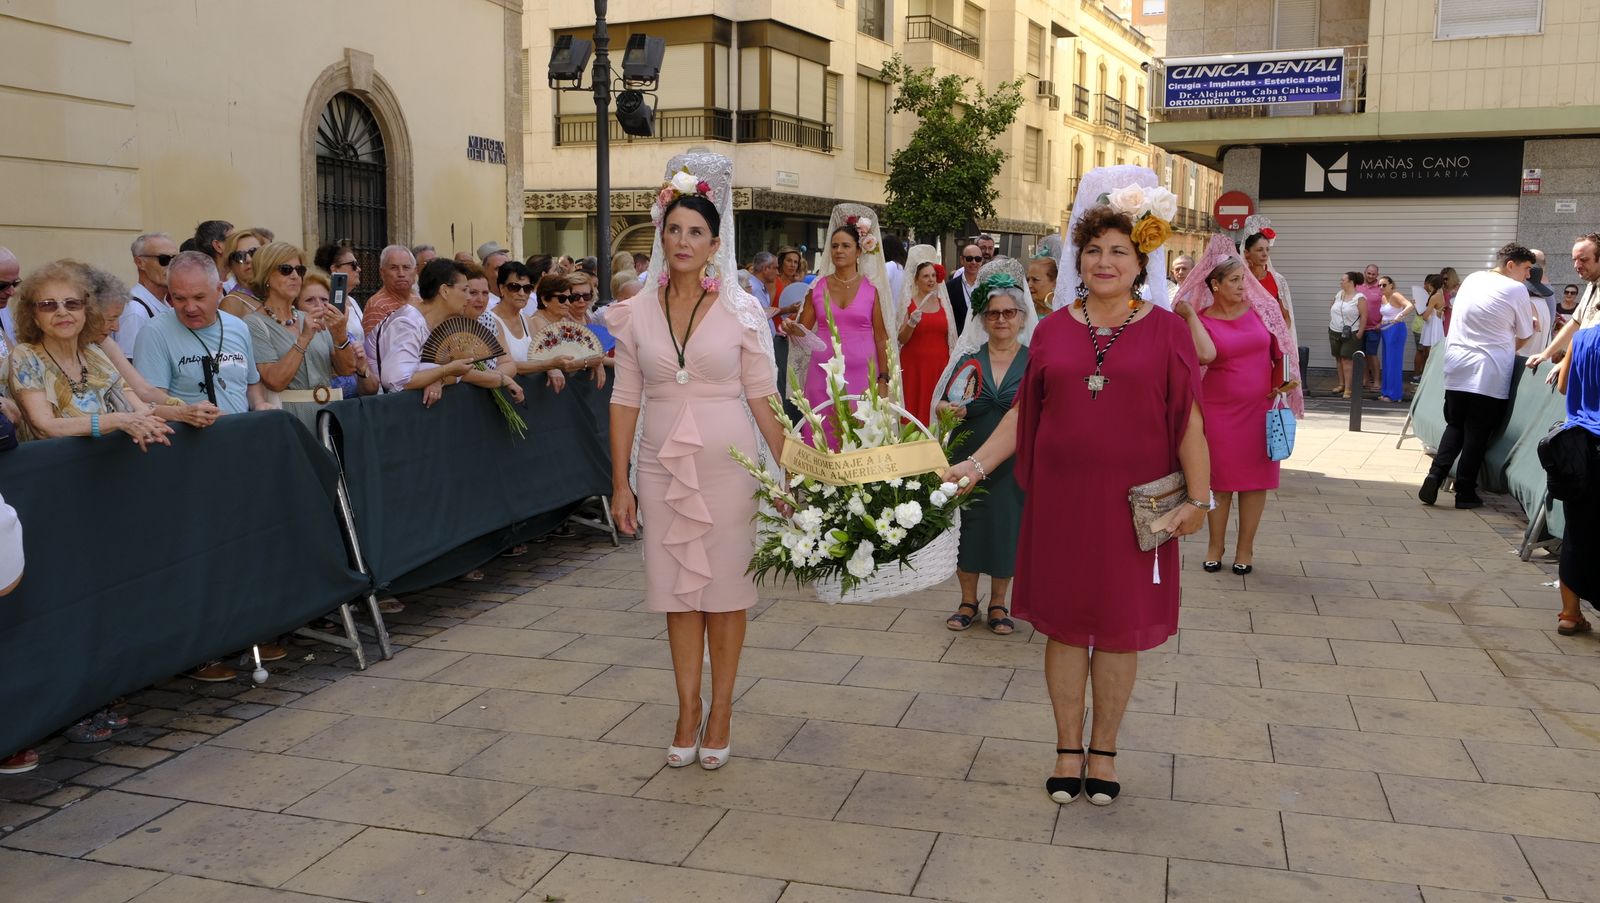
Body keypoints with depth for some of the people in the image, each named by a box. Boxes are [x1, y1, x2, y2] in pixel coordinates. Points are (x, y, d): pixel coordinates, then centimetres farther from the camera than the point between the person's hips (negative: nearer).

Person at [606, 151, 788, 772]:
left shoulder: (741, 312, -2)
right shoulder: (637, 311, 3)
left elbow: (762, 399, 0)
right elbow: (625, 399, 4)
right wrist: (619, 482, 2)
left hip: (726, 459, -2)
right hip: (663, 461, 2)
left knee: (725, 582, 5)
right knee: (677, 585, 8)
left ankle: (720, 709, 19)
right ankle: (688, 709, 21)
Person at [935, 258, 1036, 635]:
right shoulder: (968, 359, 6)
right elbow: (942, 405, 8)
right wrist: (955, 411, -14)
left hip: (1015, 463, -1)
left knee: (1007, 527, 5)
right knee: (967, 525, 6)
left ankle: (998, 603, 24)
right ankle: (968, 601, 25)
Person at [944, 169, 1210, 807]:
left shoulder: (1165, 330, 0)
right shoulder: (1053, 331, 6)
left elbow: (1188, 421, 0)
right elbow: (1024, 411, 9)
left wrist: (1199, 496, -4)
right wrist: (978, 463, 0)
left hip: (1132, 503, -1)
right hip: (1060, 497, 2)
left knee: (1119, 626, 7)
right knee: (1064, 622, 8)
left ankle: (1104, 751, 25)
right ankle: (1067, 749, 24)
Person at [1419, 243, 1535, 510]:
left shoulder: (1471, 280, 11)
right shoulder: (1516, 290, -7)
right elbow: (1524, 335, 3)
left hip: (1457, 368, 5)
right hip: (1488, 374, -5)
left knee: (1454, 426, 14)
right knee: (1477, 433, 3)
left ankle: (1435, 475, -5)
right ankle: (1465, 492, 6)